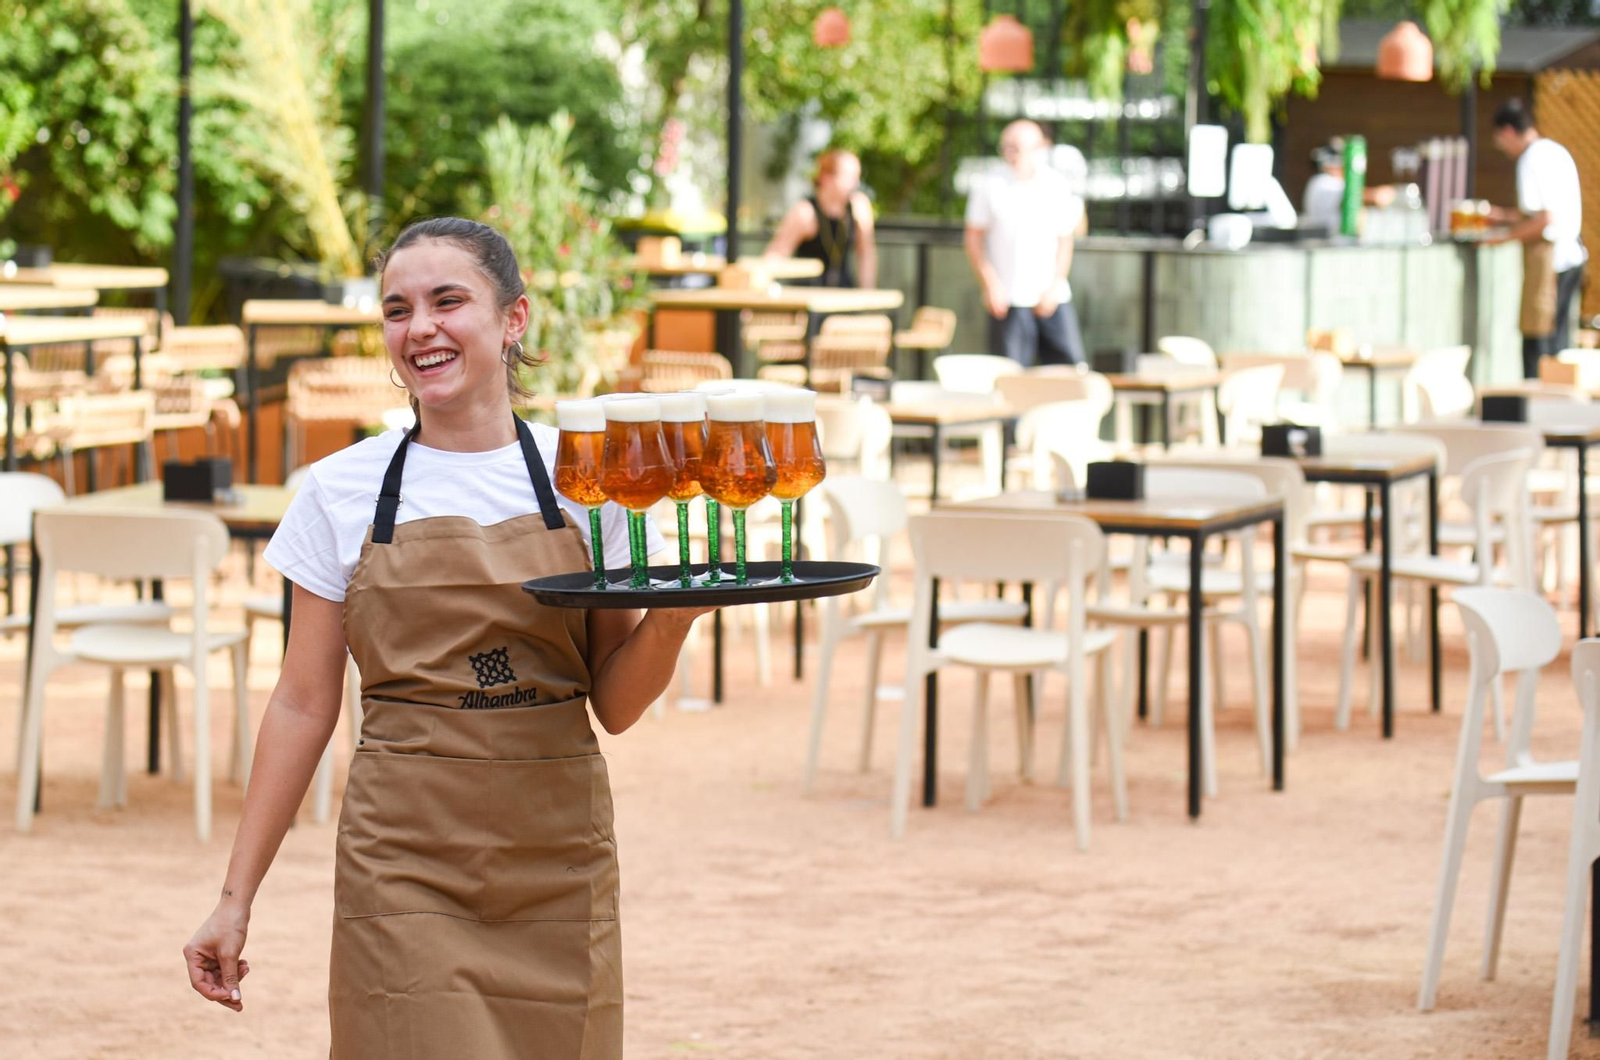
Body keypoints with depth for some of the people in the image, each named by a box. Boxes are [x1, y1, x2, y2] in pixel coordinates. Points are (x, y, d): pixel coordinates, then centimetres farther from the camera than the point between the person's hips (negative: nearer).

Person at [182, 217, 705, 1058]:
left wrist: (672, 615, -13)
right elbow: (304, 705, 6)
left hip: (557, 873, 1)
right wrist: (236, 898, 4)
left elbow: (615, 705, 7)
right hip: (404, 869, -1)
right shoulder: (342, 491, 2)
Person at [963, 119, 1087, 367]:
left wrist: (1055, 287, -4)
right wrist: (990, 284, -7)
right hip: (1008, 300, -2)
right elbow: (974, 238, 3)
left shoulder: (1059, 186, 3)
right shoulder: (989, 187, -1)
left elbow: (1065, 241, 7)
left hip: (1053, 300, 2)